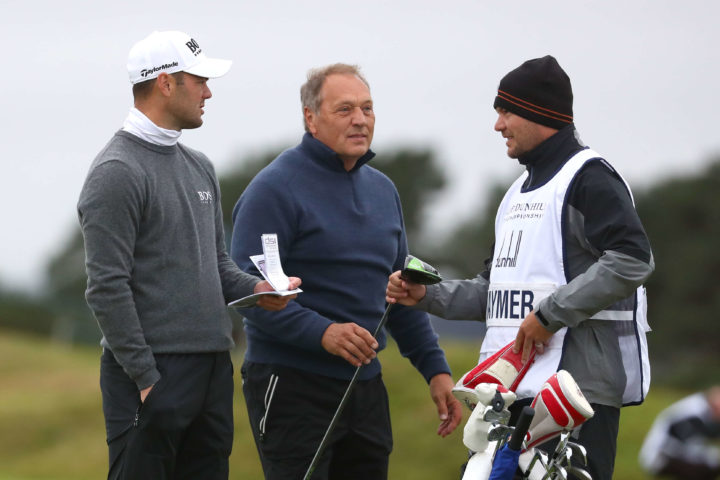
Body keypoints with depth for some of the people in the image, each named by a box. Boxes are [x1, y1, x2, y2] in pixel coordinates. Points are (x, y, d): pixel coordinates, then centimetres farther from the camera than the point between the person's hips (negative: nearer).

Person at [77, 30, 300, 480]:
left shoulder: (200, 167, 16)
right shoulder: (118, 172, -11)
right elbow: (107, 287, -15)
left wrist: (255, 288, 2)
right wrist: (145, 376, -17)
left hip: (213, 370, 9)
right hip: (152, 374, -8)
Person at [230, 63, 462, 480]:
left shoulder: (382, 189, 15)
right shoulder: (275, 188, -9)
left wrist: (436, 368, 14)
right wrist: (322, 332, -27)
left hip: (366, 383, 7)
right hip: (292, 385, -7)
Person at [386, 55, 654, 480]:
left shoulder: (588, 178, -6)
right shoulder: (521, 190, 24)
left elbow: (632, 260, -20)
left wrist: (550, 315, -19)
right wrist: (427, 295, 10)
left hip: (578, 386, -9)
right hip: (515, 388, 10)